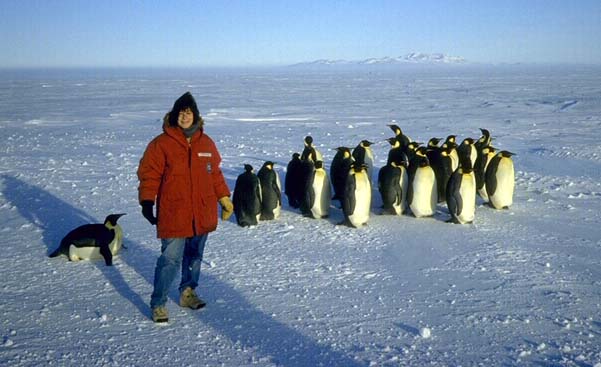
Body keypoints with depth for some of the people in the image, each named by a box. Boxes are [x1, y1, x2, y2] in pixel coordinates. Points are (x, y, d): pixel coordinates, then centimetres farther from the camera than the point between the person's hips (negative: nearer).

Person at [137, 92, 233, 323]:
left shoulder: (206, 143, 8)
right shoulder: (161, 144, -6)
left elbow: (214, 173, 17)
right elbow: (149, 175, -6)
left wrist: (224, 197, 16)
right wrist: (147, 202, -15)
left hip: (202, 214, 5)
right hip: (173, 215, -5)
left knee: (194, 256, 17)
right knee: (170, 259, -6)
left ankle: (188, 292, 35)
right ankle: (158, 303, 8)